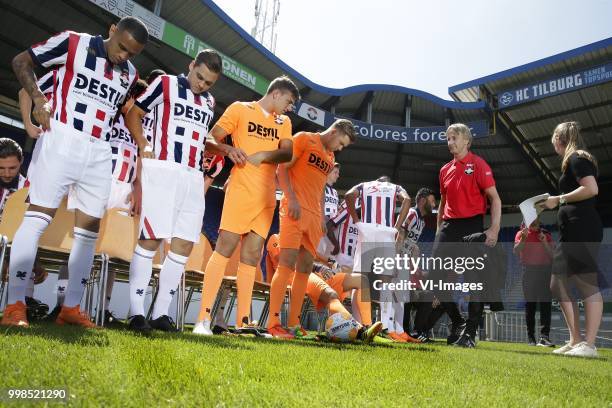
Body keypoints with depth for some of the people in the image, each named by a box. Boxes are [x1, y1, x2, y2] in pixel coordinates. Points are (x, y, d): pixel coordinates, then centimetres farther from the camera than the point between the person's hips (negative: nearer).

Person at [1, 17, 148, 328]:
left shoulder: (130, 74, 13)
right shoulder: (73, 43, 0)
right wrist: (38, 99, -10)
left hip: (99, 154, 5)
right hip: (62, 141, -5)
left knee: (89, 228, 2)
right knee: (38, 216, -9)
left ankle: (71, 307, 10)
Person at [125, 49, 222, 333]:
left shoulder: (210, 102, 21)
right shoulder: (166, 84, 4)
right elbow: (133, 114, 4)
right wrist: (144, 145, -9)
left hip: (193, 177, 6)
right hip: (162, 170, -6)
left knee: (184, 244, 1)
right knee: (151, 238, -8)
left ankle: (161, 313, 10)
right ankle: (136, 312, -1)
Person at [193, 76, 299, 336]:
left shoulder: (284, 122, 20)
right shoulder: (240, 109, 5)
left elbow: (287, 153, 4)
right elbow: (210, 140, 1)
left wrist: (262, 155, -14)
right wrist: (228, 150, -20)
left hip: (266, 197, 6)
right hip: (242, 190, -5)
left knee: (252, 256, 4)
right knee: (225, 247, -12)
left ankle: (243, 322, 8)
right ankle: (204, 318, -10)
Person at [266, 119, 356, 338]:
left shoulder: (330, 157, 23)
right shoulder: (304, 139, 1)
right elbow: (282, 168, -7)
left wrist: (322, 217, 15)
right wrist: (292, 198, -19)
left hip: (314, 217, 8)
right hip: (295, 210, -7)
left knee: (305, 269, 5)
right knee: (287, 264, -13)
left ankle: (294, 323, 11)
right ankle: (273, 323, -10)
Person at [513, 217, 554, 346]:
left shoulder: (546, 234, 11)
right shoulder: (521, 233, 8)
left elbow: (552, 255, 5)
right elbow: (516, 251, -6)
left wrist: (545, 242, -11)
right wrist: (523, 238, -20)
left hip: (545, 271, 1)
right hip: (528, 271, -1)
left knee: (546, 304, -9)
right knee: (530, 304, 2)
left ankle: (544, 336, -12)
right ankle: (531, 338, 8)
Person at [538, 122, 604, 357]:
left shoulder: (576, 158, -6)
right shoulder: (575, 160, 22)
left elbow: (592, 189, -19)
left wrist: (559, 199, -12)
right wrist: (552, 205, 20)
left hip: (582, 230, -11)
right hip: (572, 232, 11)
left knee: (587, 285, -10)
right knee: (559, 286, 9)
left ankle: (588, 345, -8)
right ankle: (576, 341, 12)